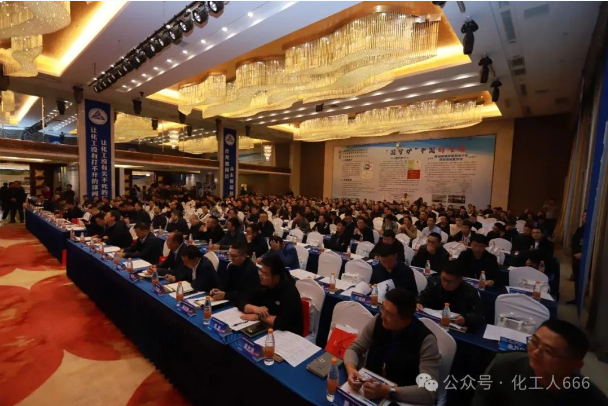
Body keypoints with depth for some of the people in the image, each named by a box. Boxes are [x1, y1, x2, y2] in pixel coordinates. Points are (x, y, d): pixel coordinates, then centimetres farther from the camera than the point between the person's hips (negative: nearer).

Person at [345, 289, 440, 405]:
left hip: (402, 400, -3)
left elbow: (430, 392, -24)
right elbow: (354, 348, -2)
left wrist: (387, 391, -31)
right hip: (371, 388, 3)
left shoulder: (426, 340, -20)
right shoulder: (378, 321, -10)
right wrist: (351, 369, -22)